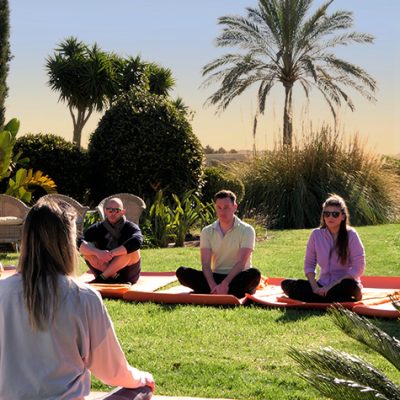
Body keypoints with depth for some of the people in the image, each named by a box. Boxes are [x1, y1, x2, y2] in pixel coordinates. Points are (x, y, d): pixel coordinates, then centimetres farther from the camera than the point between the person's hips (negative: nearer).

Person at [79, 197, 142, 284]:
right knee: (86, 248, -16)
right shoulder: (99, 227, 0)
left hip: (127, 274, -2)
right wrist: (98, 252, -35)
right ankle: (114, 276, -24)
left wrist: (111, 253, -35)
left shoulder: (130, 227, -8)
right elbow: (80, 242, -16)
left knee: (133, 249, -29)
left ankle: (102, 277, -20)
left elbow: (137, 241, -32)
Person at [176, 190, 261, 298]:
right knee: (182, 272, -21)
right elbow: (206, 264, -6)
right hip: (215, 277, 3)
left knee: (254, 274, -36)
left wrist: (224, 285, -29)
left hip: (237, 277, -3)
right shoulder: (207, 232, 4)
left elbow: (241, 263, -15)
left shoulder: (247, 230, -5)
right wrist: (213, 286, -25)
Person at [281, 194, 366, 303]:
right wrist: (315, 287, -11)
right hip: (323, 286, 5)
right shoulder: (316, 234, 1)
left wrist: (332, 286, -17)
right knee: (287, 284, -17)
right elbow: (309, 264, 7)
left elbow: (358, 268, -11)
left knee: (350, 285, -39)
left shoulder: (351, 235, -8)